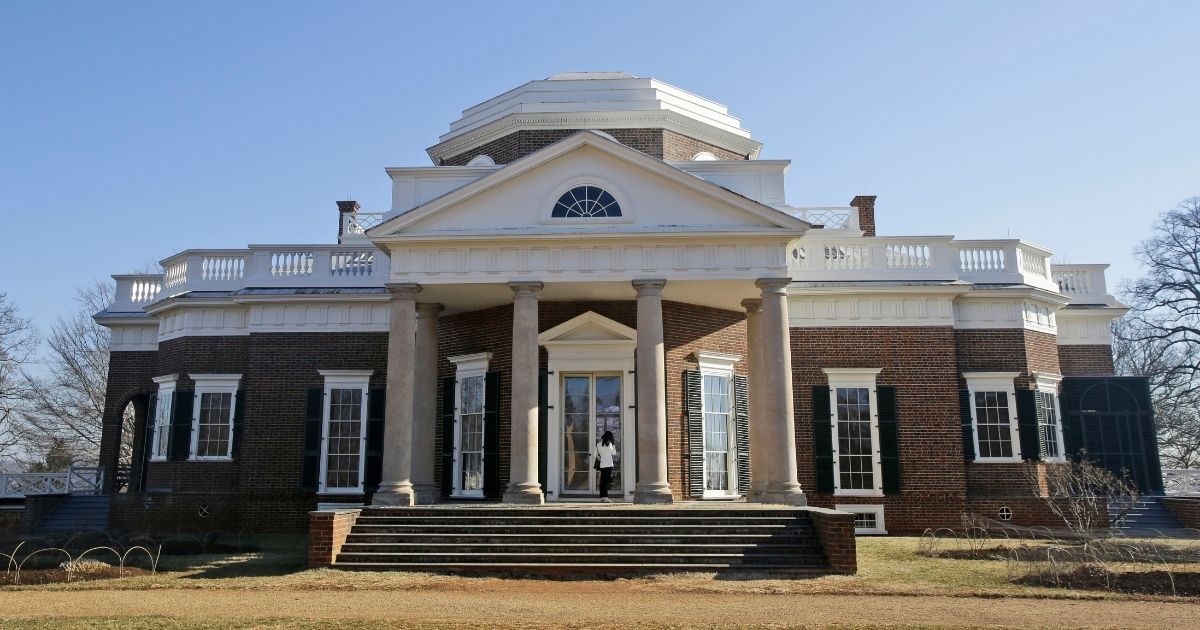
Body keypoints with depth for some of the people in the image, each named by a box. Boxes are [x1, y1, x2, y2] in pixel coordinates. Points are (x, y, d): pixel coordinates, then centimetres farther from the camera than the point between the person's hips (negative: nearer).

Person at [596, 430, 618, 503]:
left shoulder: (599, 444, 8)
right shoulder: (609, 444, -9)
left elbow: (596, 455, 12)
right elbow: (614, 453, -3)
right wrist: (614, 445, 6)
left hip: (602, 465, 6)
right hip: (608, 465, -6)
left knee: (602, 481, 9)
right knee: (607, 481, -7)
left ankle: (602, 497, 11)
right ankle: (605, 497, -12)